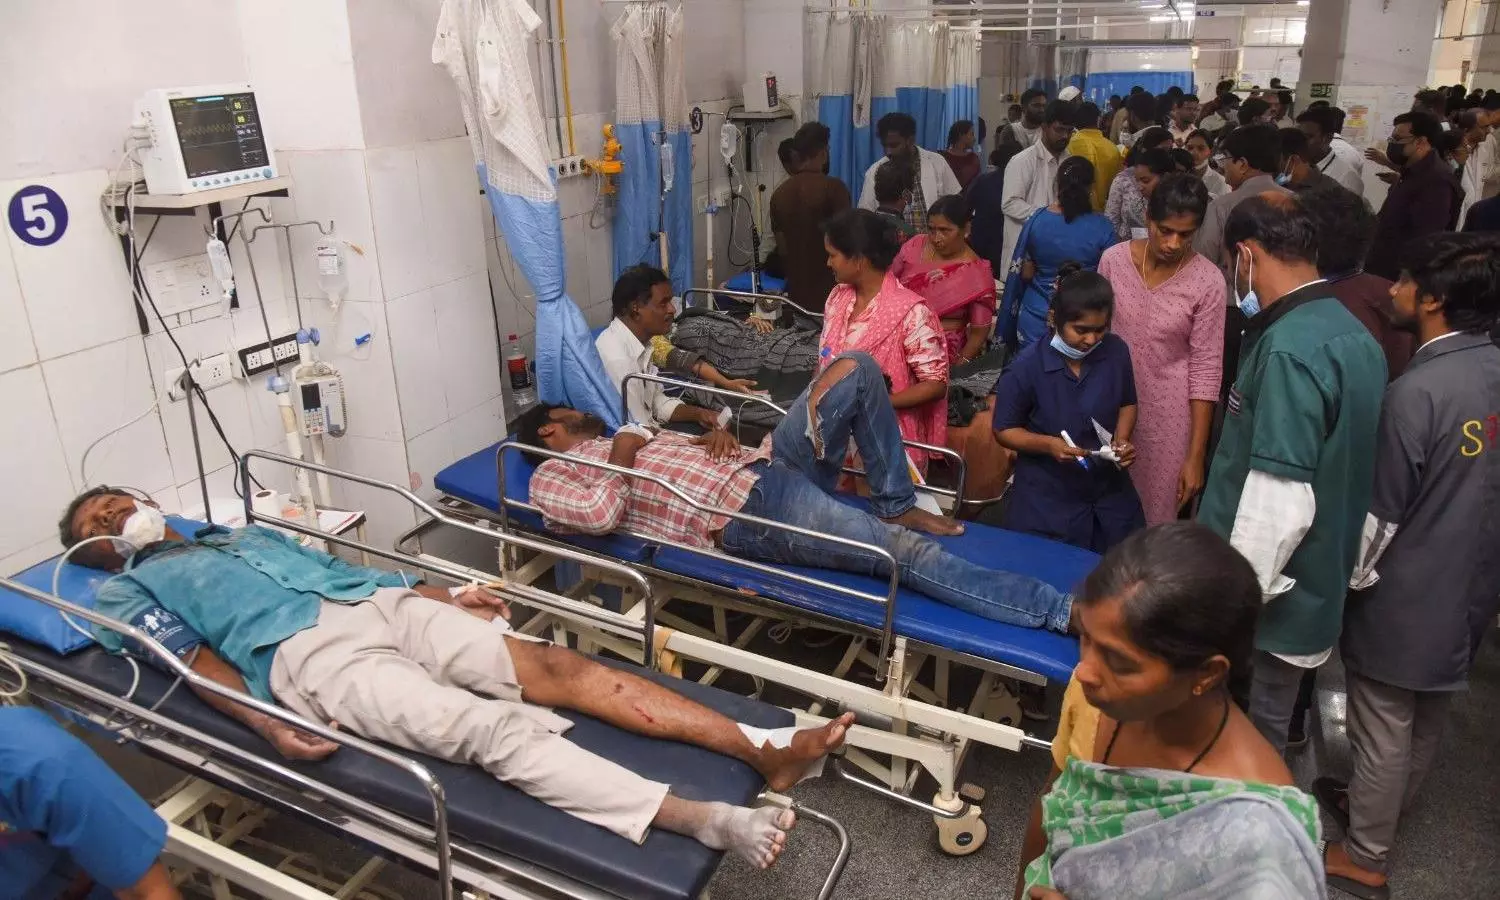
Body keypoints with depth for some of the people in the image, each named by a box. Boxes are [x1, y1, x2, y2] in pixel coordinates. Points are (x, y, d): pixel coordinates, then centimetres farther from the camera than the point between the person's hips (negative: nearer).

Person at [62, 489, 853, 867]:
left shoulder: (241, 532, 37)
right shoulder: (128, 592, 20)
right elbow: (197, 662, 2)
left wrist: (442, 593, 20)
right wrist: (266, 726, -16)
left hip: (385, 604, 6)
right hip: (311, 654, -6)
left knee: (557, 668, -16)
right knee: (489, 729, -29)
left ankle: (761, 749, -25)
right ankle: (707, 820, -44)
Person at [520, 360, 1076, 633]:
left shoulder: (619, 434, 31)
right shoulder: (552, 478, 7)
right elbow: (601, 516, -17)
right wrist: (621, 458, -3)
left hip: (764, 464, 9)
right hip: (746, 512, -9)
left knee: (856, 368, -4)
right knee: (905, 552, -23)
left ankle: (895, 506, 3)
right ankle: (1063, 610, -21)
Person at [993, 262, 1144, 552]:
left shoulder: (1116, 352, -8)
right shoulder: (1026, 367, -19)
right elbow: (1004, 430, -9)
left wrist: (1122, 440, -8)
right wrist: (1048, 444, -24)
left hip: (1109, 490, 4)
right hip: (1047, 498, -4)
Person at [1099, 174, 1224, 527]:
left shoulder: (1208, 280, -14)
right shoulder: (1114, 259, -7)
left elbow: (1206, 370, -11)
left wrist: (1196, 456, -12)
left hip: (1168, 412, -2)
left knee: (1156, 513, 10)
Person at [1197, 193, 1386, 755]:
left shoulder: (1288, 350, -24)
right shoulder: (1354, 335, 5)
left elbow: (1279, 507, -28)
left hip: (1265, 602, -8)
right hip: (1314, 591, 9)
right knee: (1264, 740, 23)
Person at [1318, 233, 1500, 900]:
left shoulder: (1416, 392, -26)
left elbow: (1380, 515, -19)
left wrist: (1347, 580, -3)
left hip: (1405, 594, -8)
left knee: (1383, 729, 9)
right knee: (1425, 722, 24)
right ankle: (1377, 809, 45)